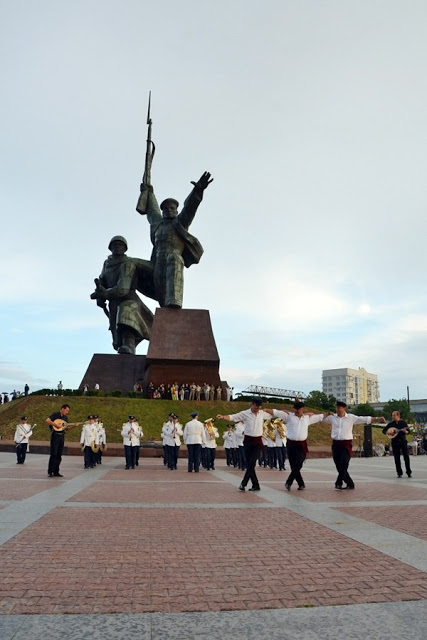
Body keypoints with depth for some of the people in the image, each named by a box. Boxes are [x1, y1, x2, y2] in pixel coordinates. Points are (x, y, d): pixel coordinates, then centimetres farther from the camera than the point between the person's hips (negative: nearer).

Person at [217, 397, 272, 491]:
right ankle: (255, 485, 16)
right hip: (248, 441, -1)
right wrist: (222, 417, -30)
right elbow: (232, 417, -14)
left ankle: (244, 483, -5)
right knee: (249, 463, 4)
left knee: (252, 463, -11)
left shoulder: (263, 413, 4)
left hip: (257, 441, 1)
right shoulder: (245, 413, -6)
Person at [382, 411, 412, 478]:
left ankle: (409, 472, 8)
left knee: (406, 456, -3)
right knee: (397, 458, 2)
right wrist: (388, 432, -13)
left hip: (403, 441, -1)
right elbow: (384, 430, 7)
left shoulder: (403, 422, 1)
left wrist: (405, 431, -21)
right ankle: (399, 473, 9)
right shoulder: (391, 424, 4)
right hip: (395, 442, 1)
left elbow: (408, 431, 1)